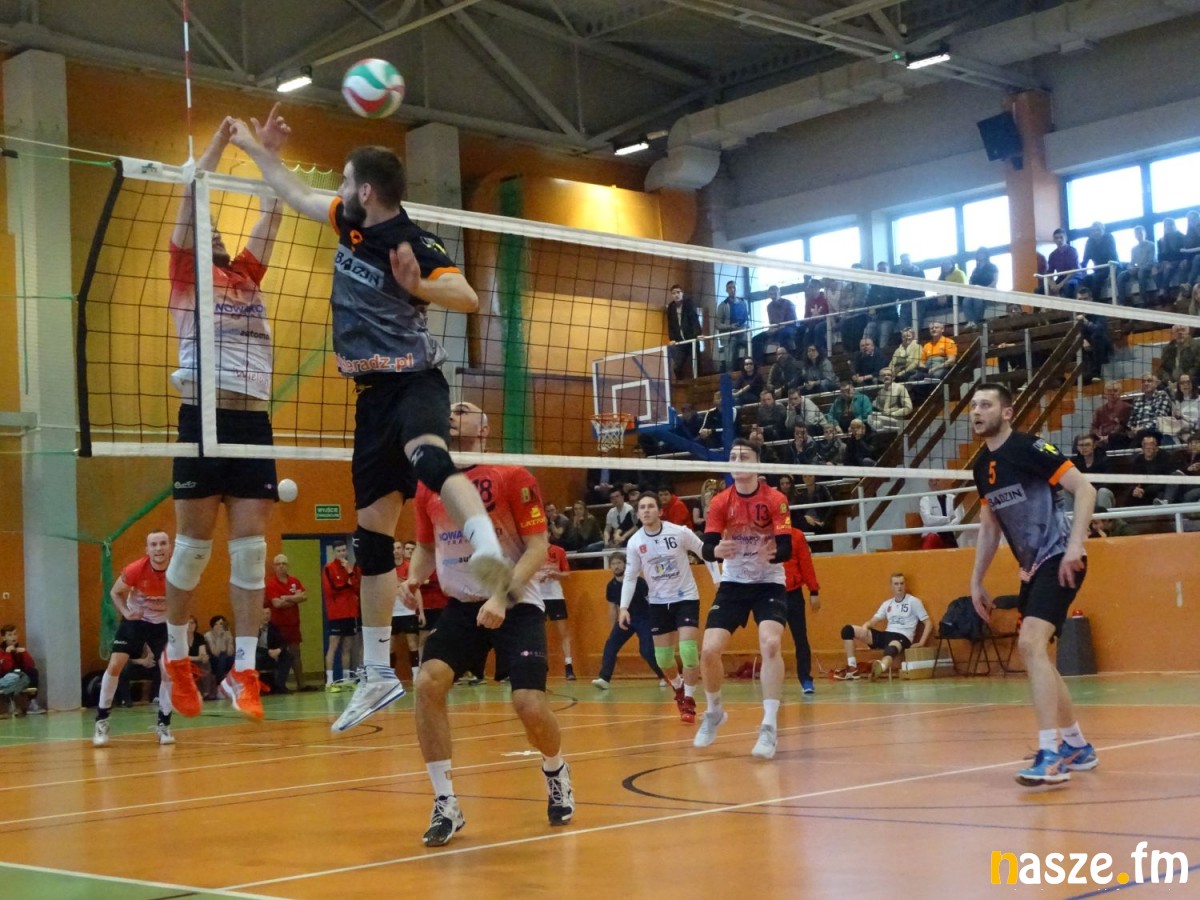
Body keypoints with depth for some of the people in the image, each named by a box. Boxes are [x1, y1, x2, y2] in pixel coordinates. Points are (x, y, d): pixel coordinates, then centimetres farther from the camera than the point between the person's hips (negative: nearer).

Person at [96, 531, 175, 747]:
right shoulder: (135, 570, -27)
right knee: (115, 665, -10)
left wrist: (181, 630, -14)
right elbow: (115, 593, -9)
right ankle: (102, 721, 3)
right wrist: (126, 612, -26)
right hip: (135, 620, -1)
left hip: (164, 623, 1)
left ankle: (164, 724, 7)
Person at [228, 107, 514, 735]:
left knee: (426, 454, -42)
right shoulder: (348, 223, 9)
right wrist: (254, 147, 35)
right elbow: (297, 193, 27)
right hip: (373, 392, 7)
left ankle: (487, 548, -67)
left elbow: (467, 297, -26)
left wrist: (417, 285, -41)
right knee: (371, 532, 7)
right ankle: (378, 674, 14)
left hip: (415, 381, -7)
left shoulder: (415, 243, -13)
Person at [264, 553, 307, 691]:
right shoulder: (271, 584, -8)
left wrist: (287, 598, -14)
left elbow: (304, 596, -4)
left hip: (293, 624, 5)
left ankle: (300, 684, 13)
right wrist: (294, 599, -6)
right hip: (278, 625, -5)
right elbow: (277, 603, -18)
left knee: (295, 653, 9)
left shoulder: (294, 581, 8)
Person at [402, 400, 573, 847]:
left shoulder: (511, 476, -10)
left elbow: (538, 546, -12)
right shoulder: (427, 484, 4)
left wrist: (503, 597, -24)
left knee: (529, 703, -15)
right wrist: (414, 577, -5)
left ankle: (557, 772, 21)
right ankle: (445, 805, -7)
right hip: (461, 605, 4)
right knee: (428, 683, -19)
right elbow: (426, 546, 17)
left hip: (516, 605, -4)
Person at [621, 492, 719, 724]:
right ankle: (679, 687, 36)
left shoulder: (679, 532, -14)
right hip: (658, 602, 3)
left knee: (688, 650, -16)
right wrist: (624, 607, -10)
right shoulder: (635, 542, -7)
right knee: (663, 658, 5)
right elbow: (630, 577, 0)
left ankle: (689, 700, 1)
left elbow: (705, 552, -3)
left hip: (686, 597, -3)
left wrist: (717, 580, -8)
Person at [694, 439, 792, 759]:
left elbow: (786, 549, -19)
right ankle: (714, 712, 19)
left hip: (769, 584, -2)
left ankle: (769, 726, -18)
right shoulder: (720, 502, -7)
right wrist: (717, 550, -37)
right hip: (732, 584, 2)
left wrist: (772, 553, -42)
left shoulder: (775, 499, -13)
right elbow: (707, 549, -13)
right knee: (709, 651, -10)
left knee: (770, 645, -26)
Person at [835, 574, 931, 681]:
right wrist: (865, 626, -11)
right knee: (847, 629, -6)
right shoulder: (887, 604, 19)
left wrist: (921, 643, -11)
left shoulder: (913, 602, 5)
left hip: (902, 637, -6)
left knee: (891, 649, -46)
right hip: (885, 635, 6)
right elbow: (873, 621, 14)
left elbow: (928, 623, 2)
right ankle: (852, 669, -15)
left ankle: (880, 667, -83)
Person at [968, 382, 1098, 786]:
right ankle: (1077, 746, 29)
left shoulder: (1029, 447, -13)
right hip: (1032, 568, 9)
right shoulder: (982, 466, 10)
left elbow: (1085, 490, -17)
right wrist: (976, 582, 17)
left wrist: (1075, 544, -27)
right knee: (1035, 655, 13)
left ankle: (1051, 754, -24)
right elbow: (989, 528, 20)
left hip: (1059, 560, -9)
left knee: (1030, 643, -23)